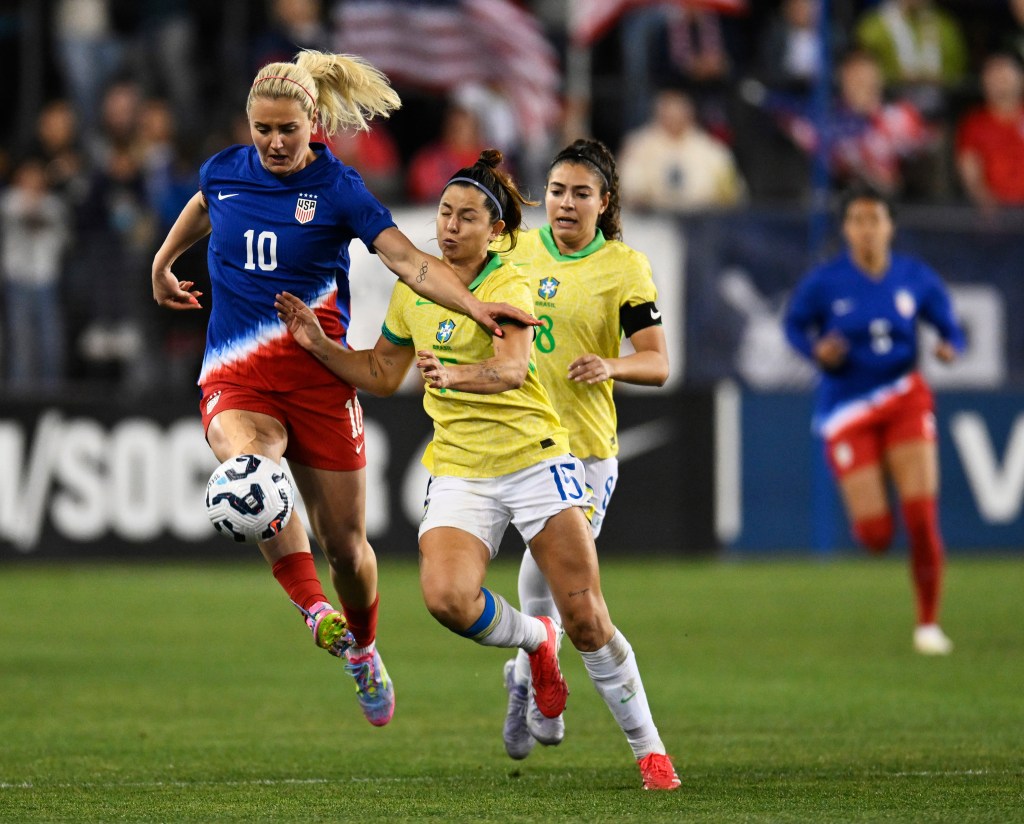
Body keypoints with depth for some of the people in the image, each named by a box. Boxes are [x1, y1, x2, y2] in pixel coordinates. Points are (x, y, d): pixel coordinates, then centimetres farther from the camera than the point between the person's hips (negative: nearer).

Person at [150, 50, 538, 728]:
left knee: (344, 543, 3)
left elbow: (407, 258, -18)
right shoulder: (225, 171, 3)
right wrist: (163, 263, 40)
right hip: (237, 380, 2)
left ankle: (361, 649, 32)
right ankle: (316, 610, -32)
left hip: (319, 377, -1)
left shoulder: (337, 189, -7)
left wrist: (473, 305, -32)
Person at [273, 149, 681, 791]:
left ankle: (648, 748, 10)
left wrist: (456, 375, -46)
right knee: (447, 598, -24)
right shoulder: (414, 288, 9)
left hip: (534, 458, -4)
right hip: (459, 470, 4)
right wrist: (318, 342, 7)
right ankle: (535, 640, 9)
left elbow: (513, 367, -27)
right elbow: (382, 374, 21)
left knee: (585, 617, -7)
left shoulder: (509, 285, -9)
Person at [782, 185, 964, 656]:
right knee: (875, 537, -8)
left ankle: (928, 623, 5)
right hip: (848, 411, -1)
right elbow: (794, 323, 7)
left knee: (922, 519, -11)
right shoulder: (824, 283, -6)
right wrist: (816, 350, -13)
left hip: (905, 400, 1)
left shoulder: (916, 279, -1)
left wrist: (950, 347, -15)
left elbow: (948, 325, 8)